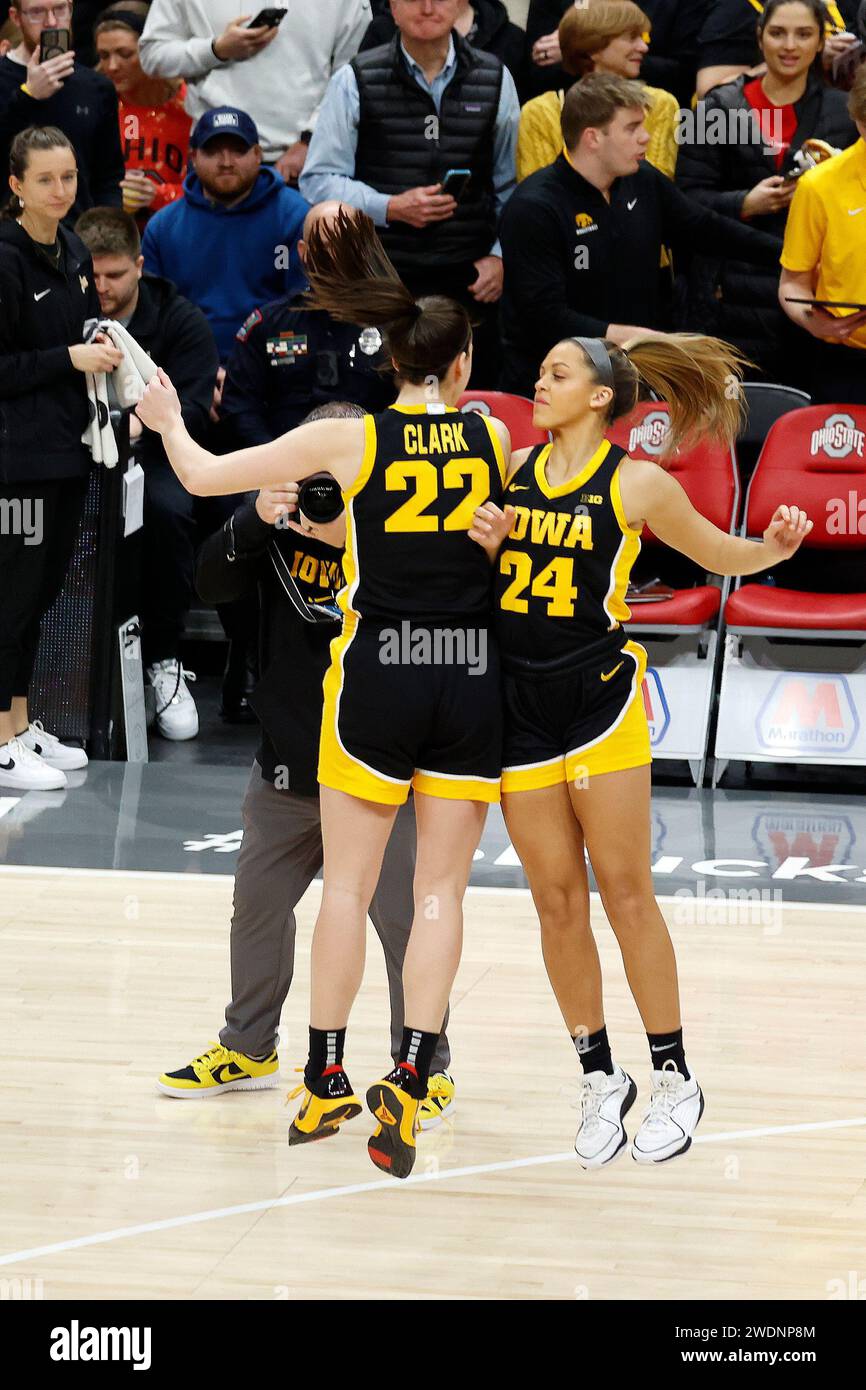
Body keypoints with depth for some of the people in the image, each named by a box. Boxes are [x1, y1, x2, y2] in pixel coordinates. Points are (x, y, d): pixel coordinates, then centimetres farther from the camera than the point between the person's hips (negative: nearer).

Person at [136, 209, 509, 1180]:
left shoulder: (349, 439, -4)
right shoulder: (491, 437, 2)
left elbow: (204, 476, 1)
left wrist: (170, 423, 22)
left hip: (375, 674, -1)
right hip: (470, 677, 1)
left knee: (348, 884, 8)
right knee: (440, 891, 3)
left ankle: (326, 1079, 10)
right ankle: (409, 1079, -7)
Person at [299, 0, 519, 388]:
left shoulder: (495, 79, 10)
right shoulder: (354, 82, 3)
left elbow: (511, 183, 16)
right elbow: (318, 180, 1)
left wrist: (500, 257, 4)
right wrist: (390, 207, -12)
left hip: (469, 283, 2)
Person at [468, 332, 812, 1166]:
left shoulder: (635, 484, -4)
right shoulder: (512, 469, 8)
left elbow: (720, 555, 6)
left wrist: (775, 547, -15)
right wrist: (485, 545, -3)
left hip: (600, 697, -4)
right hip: (518, 700, 4)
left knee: (625, 892, -4)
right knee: (555, 900, 5)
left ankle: (674, 1080, 5)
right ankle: (599, 1078, 15)